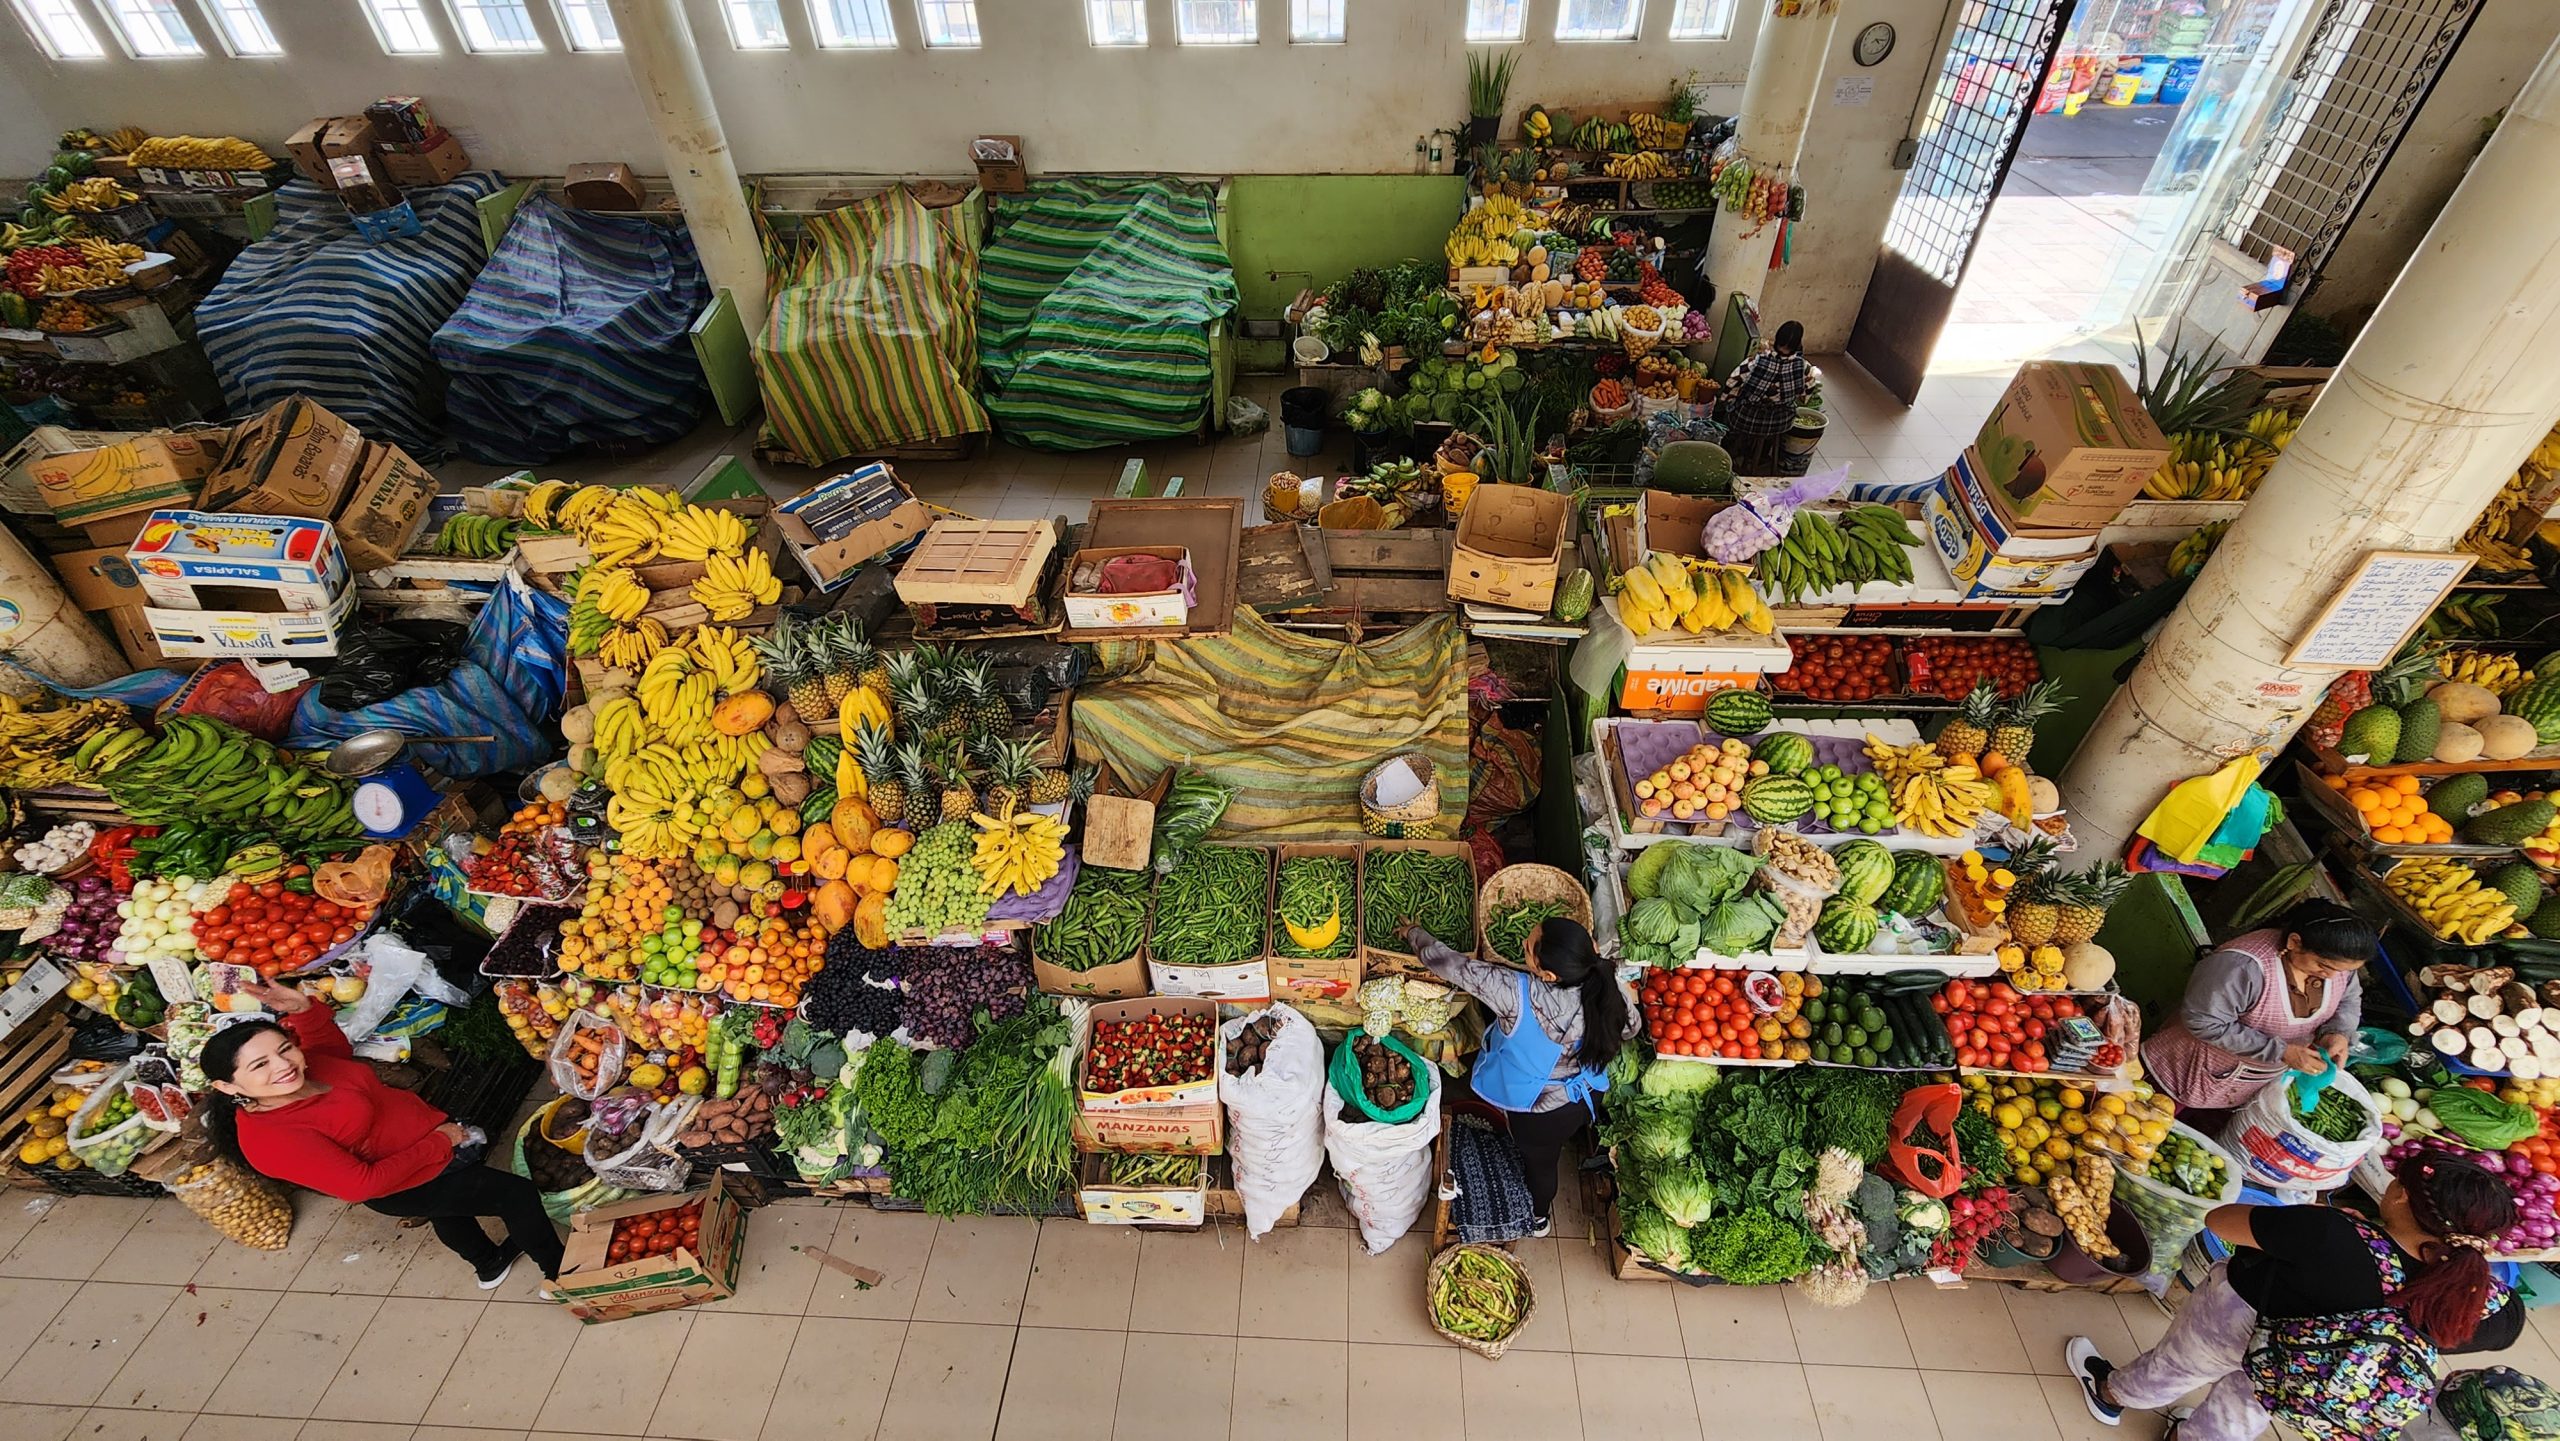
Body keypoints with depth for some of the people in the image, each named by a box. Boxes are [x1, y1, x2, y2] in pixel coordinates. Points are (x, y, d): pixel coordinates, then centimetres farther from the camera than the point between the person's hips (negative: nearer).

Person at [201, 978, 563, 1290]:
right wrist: (440, 1143, -24)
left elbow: (339, 1052, 10)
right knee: (519, 1195, 1)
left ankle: (490, 1264, 63)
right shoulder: (270, 1136, -35)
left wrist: (302, 1010, -8)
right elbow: (363, 1184, -33)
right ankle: (561, 1275, 25)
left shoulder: (298, 1066, -14)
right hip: (411, 1187, -9)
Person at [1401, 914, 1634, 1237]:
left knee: (1538, 1161, 28)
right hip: (1584, 1099, 4)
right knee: (1546, 1154, 34)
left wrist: (1414, 933, -12)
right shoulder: (1607, 989, -29)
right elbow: (1628, 1028, -4)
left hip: (1539, 1110, -4)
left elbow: (1449, 964, -30)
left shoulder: (1517, 993, -41)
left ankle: (1539, 1217, 58)